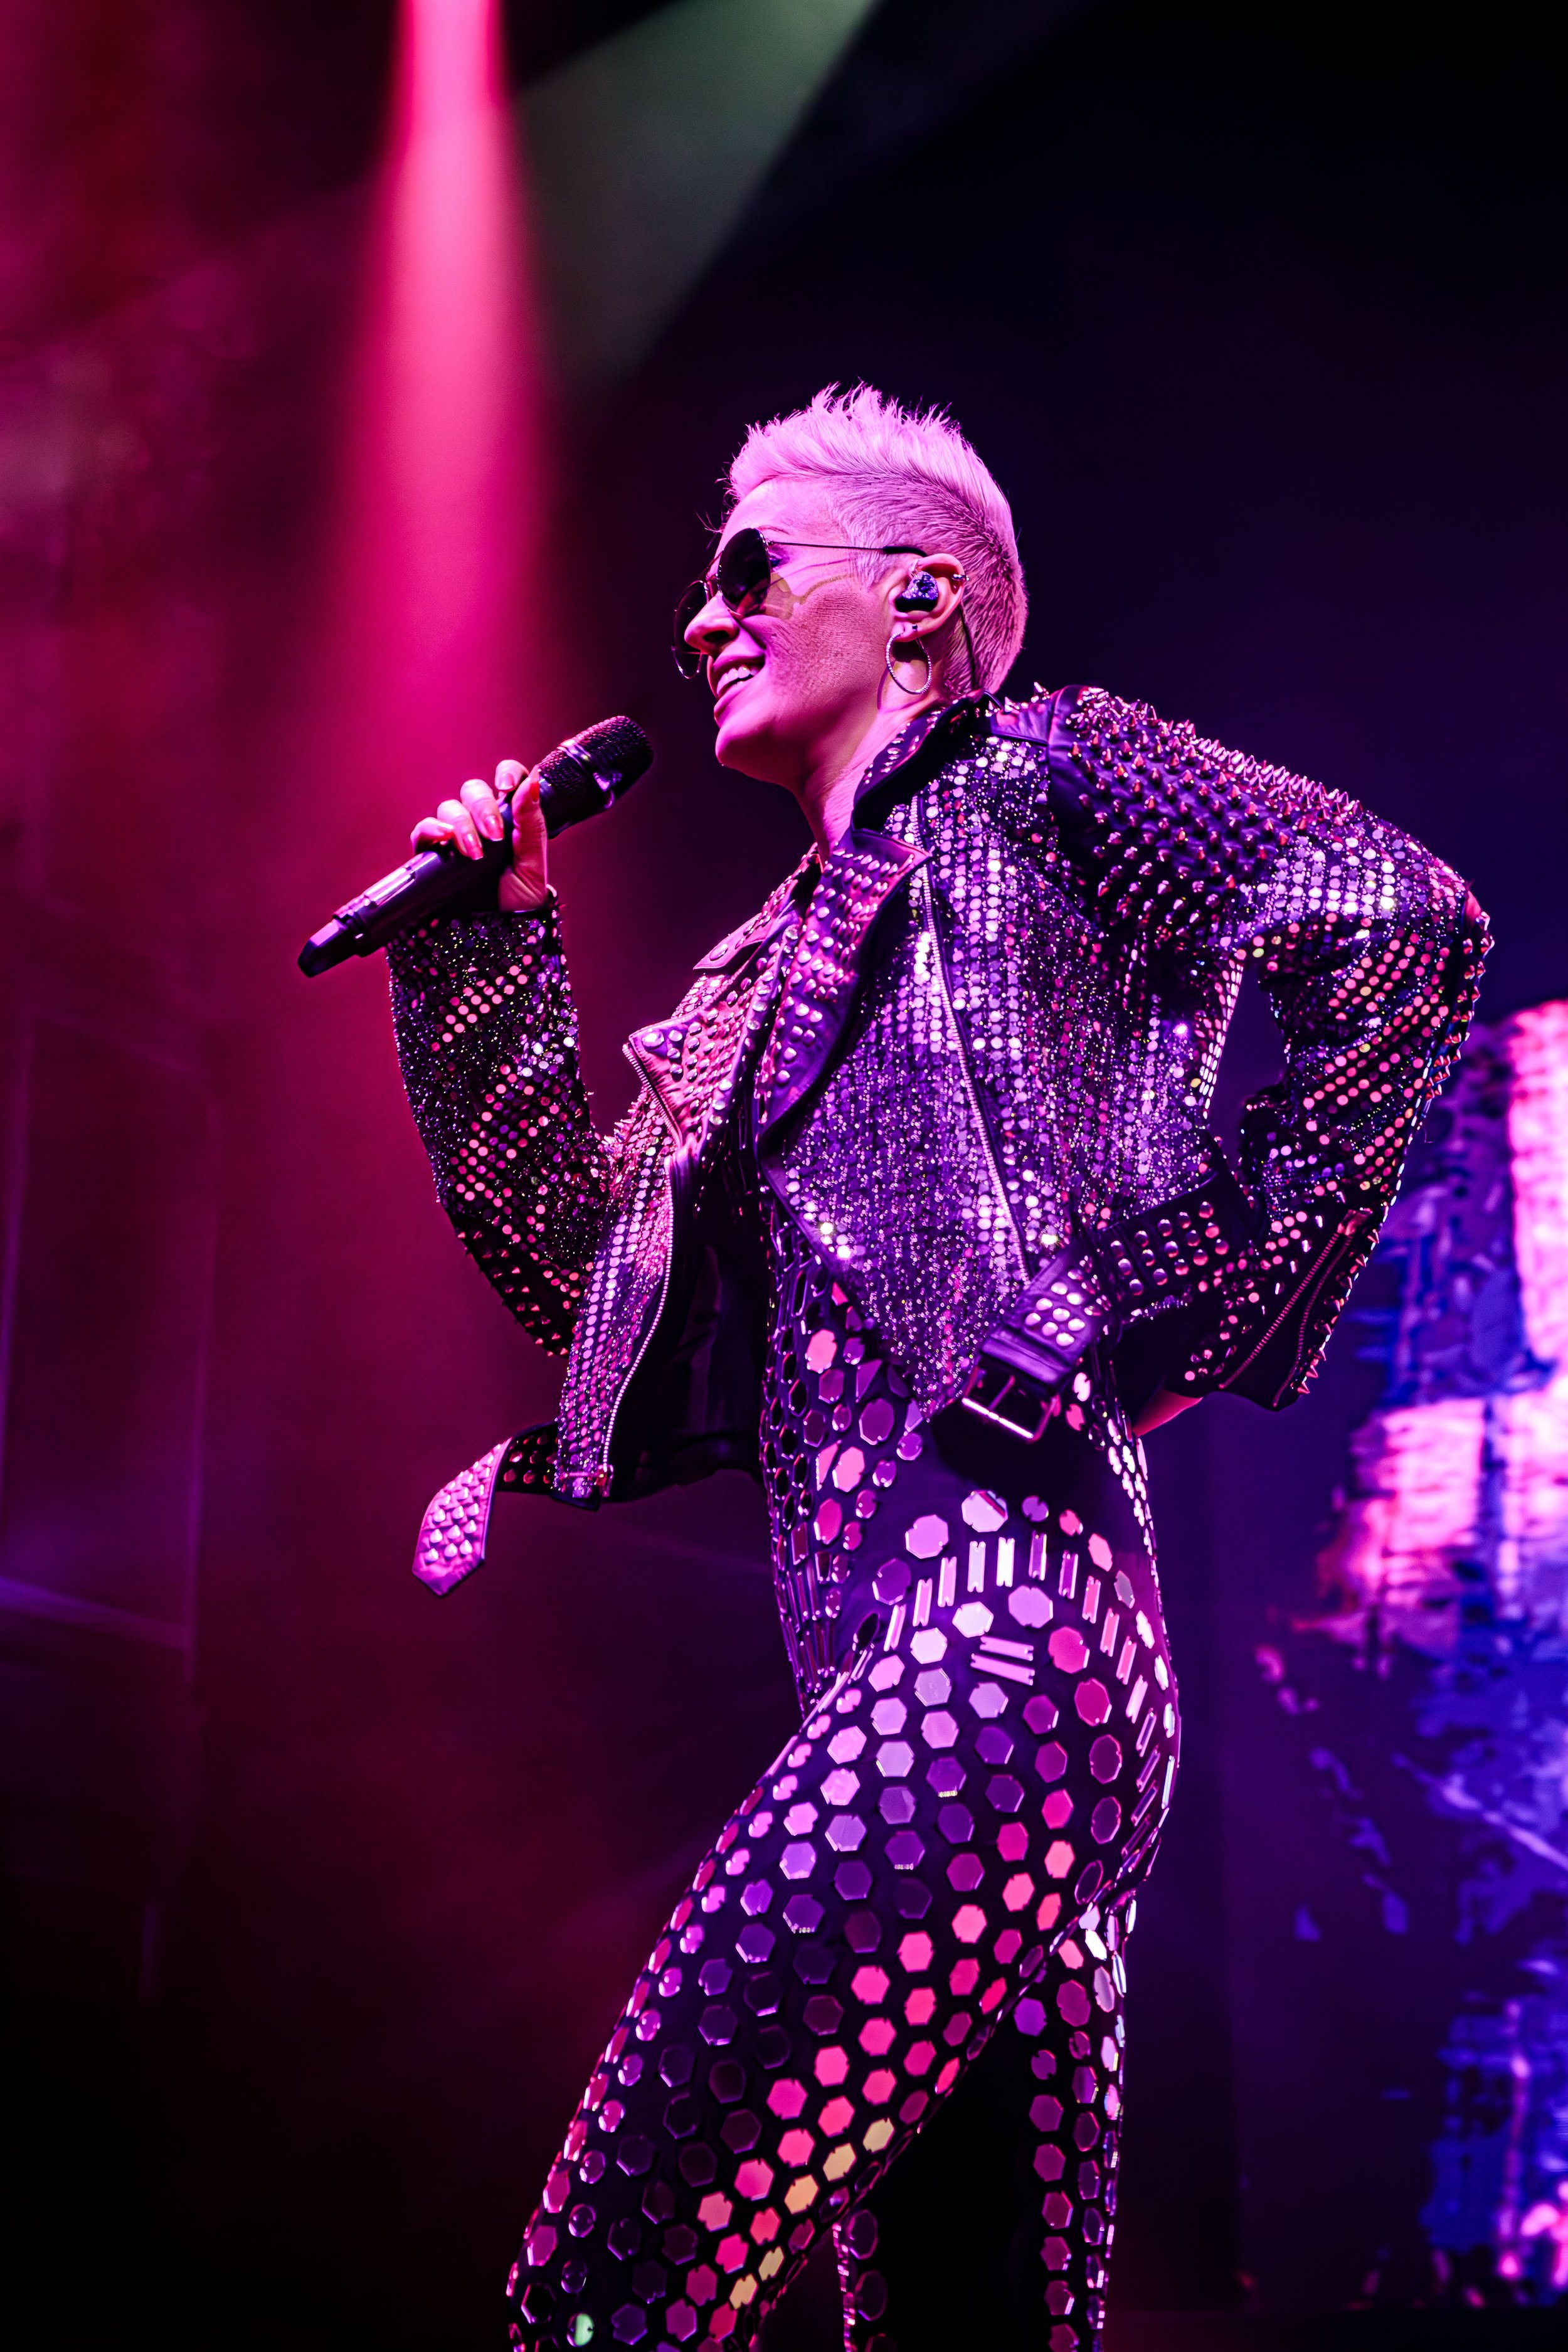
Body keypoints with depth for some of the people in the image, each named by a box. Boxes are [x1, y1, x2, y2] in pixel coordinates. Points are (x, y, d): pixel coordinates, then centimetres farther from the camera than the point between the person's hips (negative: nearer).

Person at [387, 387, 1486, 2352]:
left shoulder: (1033, 781, 6)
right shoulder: (766, 971, 27)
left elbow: (1397, 920, -7)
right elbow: (572, 1272, 24)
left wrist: (1230, 1297, -8)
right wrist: (487, 954, 17)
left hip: (1000, 1599, -9)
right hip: (879, 1652, 9)